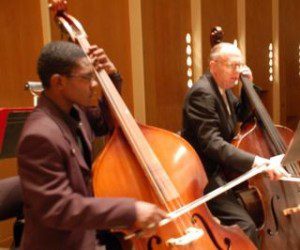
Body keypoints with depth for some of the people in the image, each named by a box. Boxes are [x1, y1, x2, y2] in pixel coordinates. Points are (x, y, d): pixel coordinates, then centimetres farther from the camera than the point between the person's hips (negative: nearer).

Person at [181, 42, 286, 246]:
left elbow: (242, 115, 24)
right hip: (206, 175, -10)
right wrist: (254, 161, -37)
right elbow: (211, 143, -29)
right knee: (246, 226, -22)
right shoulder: (202, 93, -20)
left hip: (223, 167, 10)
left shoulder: (222, 89, 9)